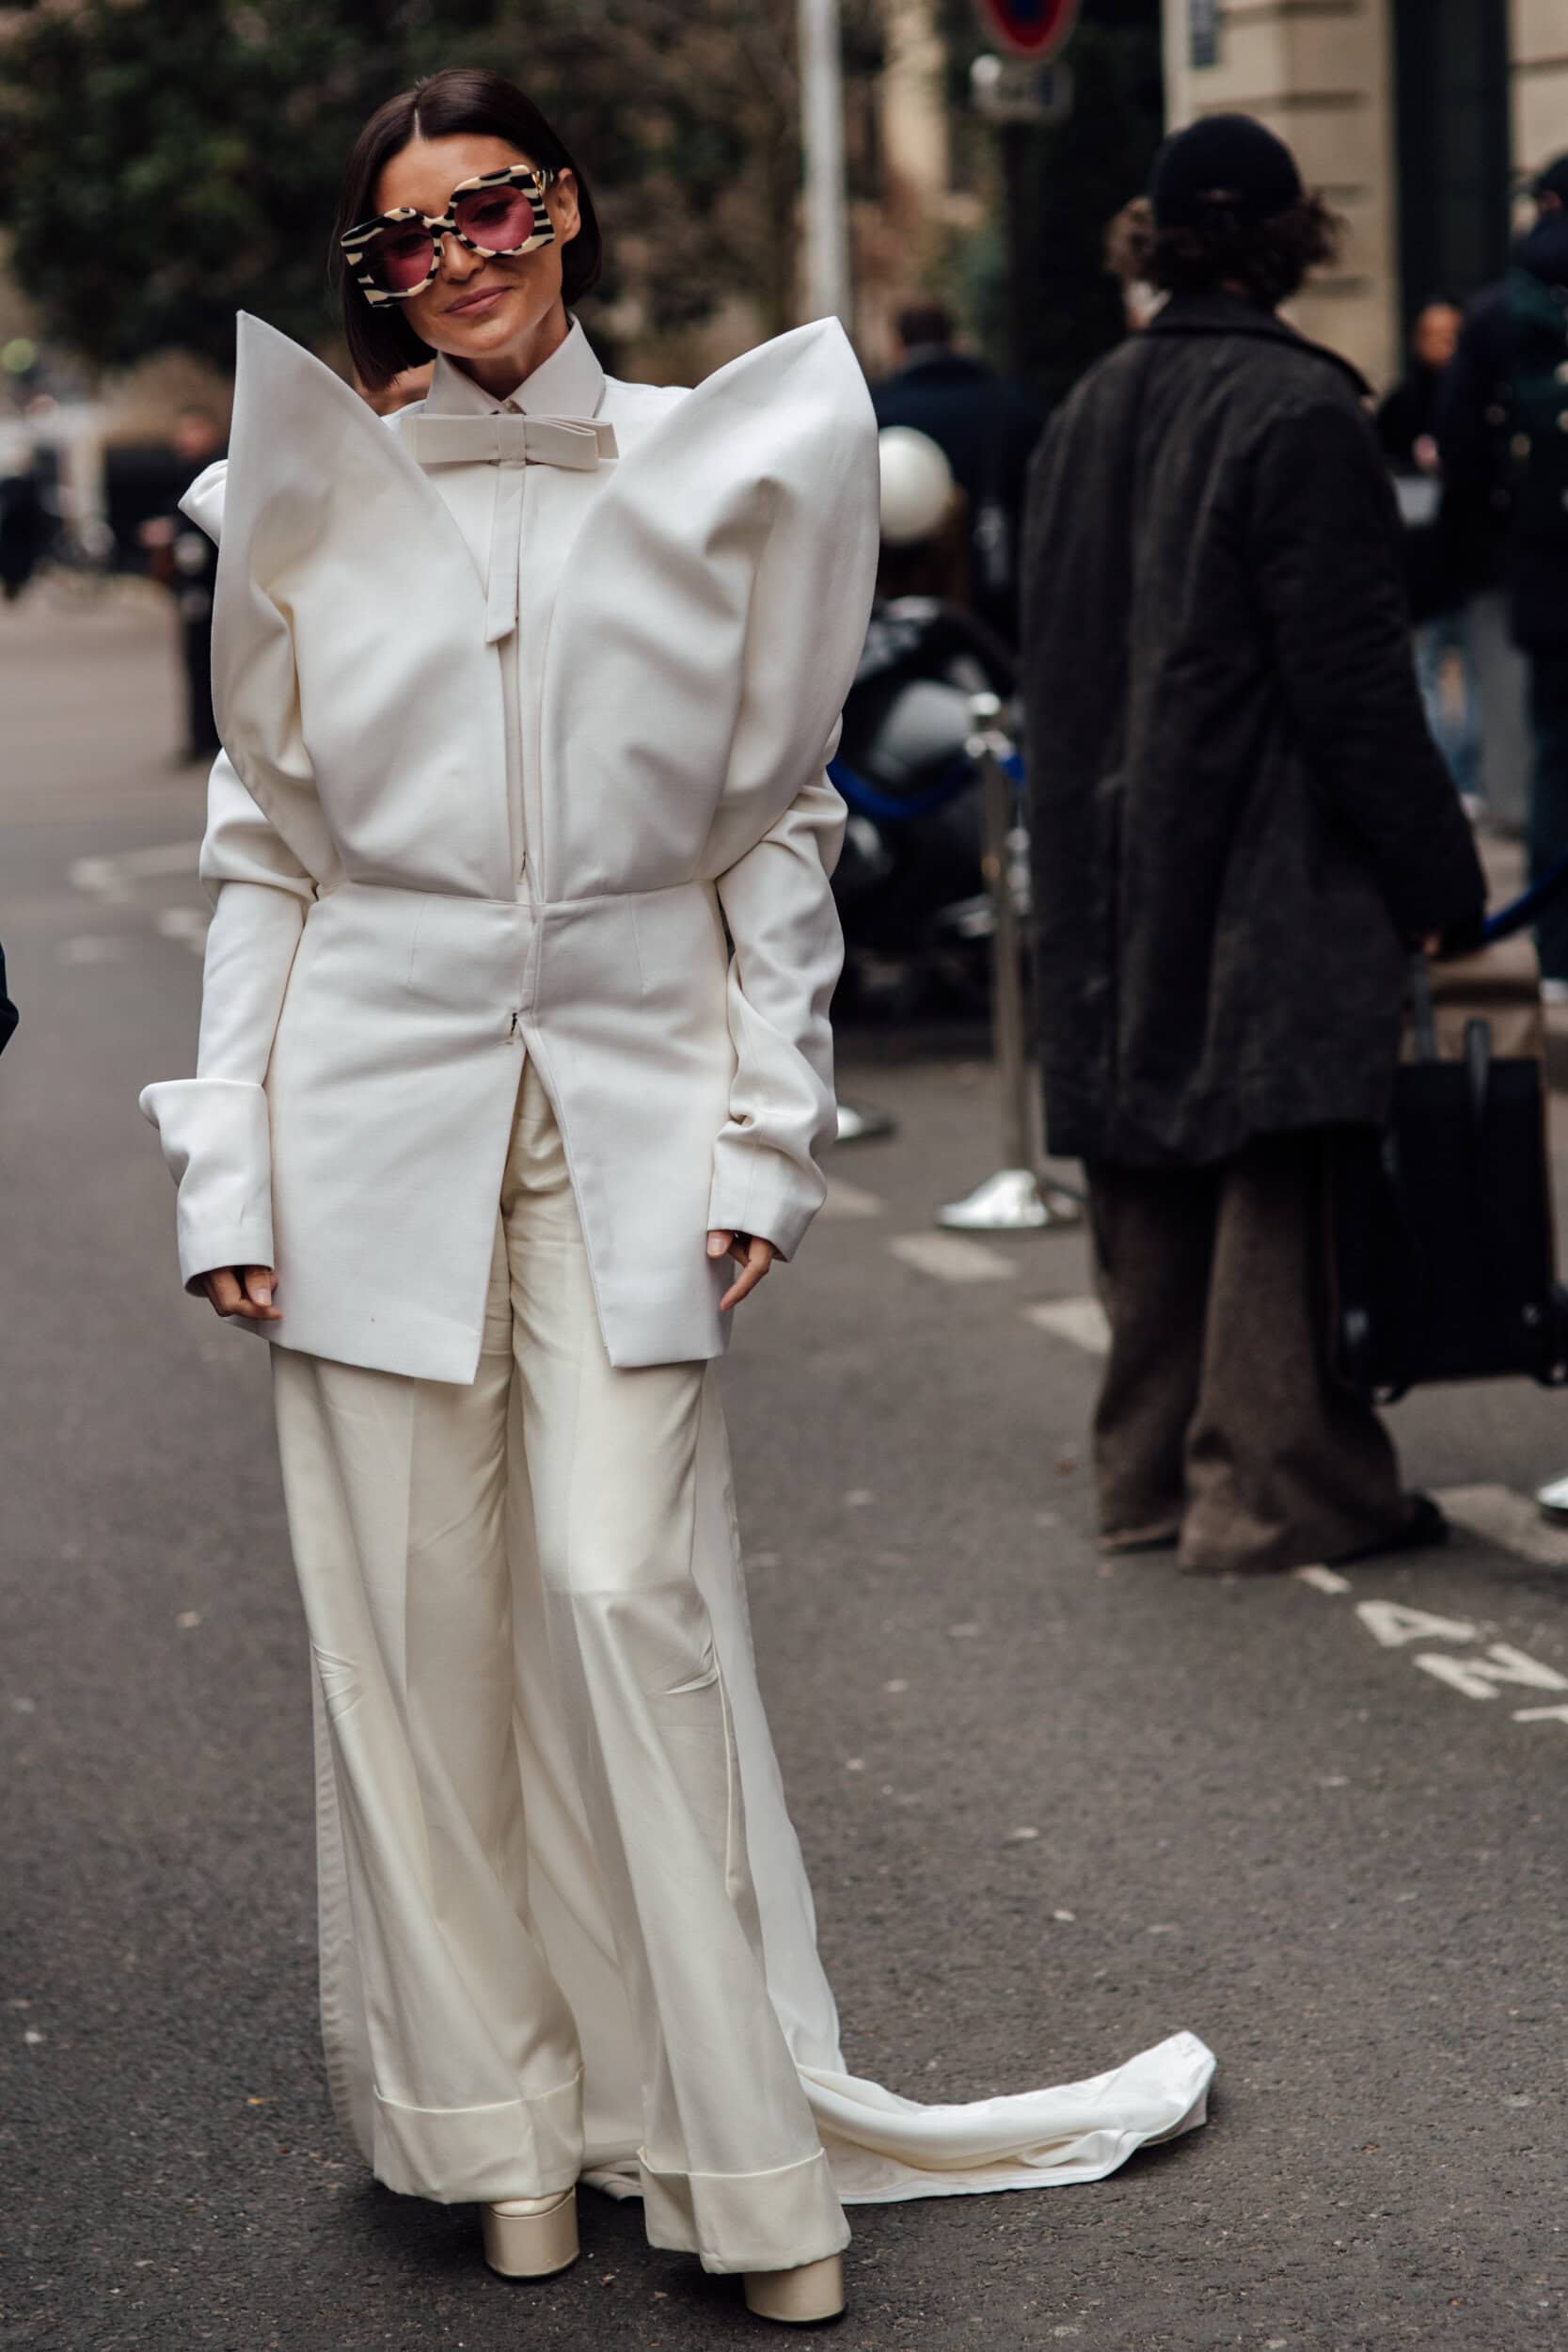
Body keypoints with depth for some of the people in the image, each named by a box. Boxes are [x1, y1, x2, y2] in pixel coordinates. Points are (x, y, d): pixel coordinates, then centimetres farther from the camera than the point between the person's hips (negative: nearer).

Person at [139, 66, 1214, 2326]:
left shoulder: (720, 475, 6)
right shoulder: (309, 501, 8)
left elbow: (779, 828, 7)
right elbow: (259, 850, 9)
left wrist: (767, 1136, -1)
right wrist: (227, 1165, 2)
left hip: (628, 1100, -1)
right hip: (376, 1099, 1)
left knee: (630, 1597, -9)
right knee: (414, 1612, 2)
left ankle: (742, 2145, 1)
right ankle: (503, 2117, 16)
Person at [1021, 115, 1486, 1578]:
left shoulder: (1086, 414, 12)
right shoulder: (1300, 413, -12)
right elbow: (1353, 678, -14)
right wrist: (1439, 871, -9)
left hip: (1117, 866, 7)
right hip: (1270, 865, -7)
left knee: (1150, 1159, 12)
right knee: (1274, 1176, -4)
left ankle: (1148, 1472, 19)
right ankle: (1270, 1484, -3)